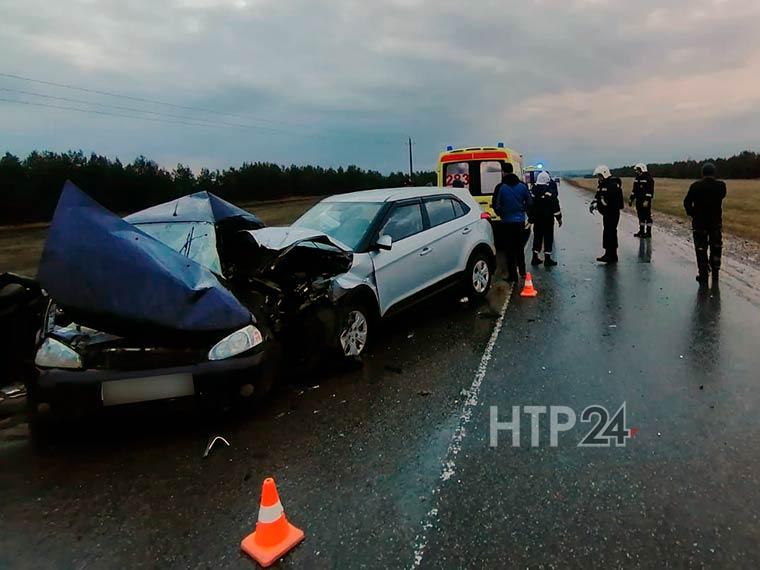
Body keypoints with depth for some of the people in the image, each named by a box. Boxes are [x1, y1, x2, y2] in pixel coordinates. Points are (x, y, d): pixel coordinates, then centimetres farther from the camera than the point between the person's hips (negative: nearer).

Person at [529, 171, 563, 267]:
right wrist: (559, 218, -4)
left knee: (537, 237, 13)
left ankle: (535, 258, 15)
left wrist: (531, 217, 17)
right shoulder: (550, 191, -14)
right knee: (548, 237, 2)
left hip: (537, 219, 5)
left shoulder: (532, 190, 2)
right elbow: (555, 205, -12)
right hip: (548, 219, -5)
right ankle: (547, 259, 2)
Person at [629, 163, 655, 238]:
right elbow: (634, 190, 20)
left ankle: (648, 232, 2)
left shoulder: (648, 178, -12)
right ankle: (641, 231, 21)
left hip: (645, 201, -8)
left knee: (647, 216, -3)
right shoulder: (637, 178, 14)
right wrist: (631, 199, 16)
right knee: (641, 216, 13)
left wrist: (647, 201, -24)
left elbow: (650, 191, -18)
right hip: (638, 200, 8)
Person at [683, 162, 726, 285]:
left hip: (699, 222, -2)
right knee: (716, 248, 18)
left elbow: (687, 202, -9)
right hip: (716, 222, 2)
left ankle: (704, 276, 4)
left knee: (701, 250, 5)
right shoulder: (721, 185, -6)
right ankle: (715, 274, 25)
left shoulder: (696, 186, -11)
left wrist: (692, 213, 4)